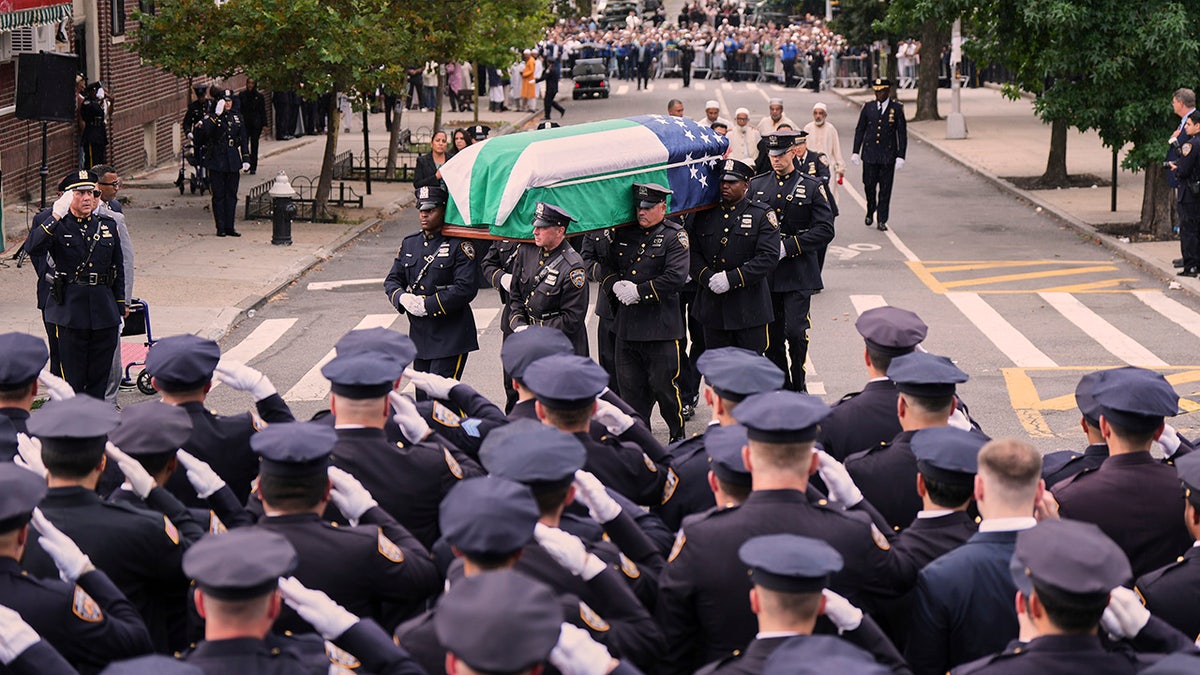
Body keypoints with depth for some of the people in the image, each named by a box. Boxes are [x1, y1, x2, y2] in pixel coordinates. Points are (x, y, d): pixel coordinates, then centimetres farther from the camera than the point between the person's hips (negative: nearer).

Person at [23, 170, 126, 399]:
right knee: (71, 378, 0)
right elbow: (32, 248, -24)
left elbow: (119, 269, 15)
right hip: (69, 314, -4)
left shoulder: (108, 225, 9)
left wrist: (121, 309, 13)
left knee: (100, 377, 11)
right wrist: (56, 218, -32)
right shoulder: (58, 226, -4)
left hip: (104, 313, 4)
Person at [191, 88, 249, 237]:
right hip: (216, 161, -4)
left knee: (232, 194, 6)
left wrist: (246, 158, 8)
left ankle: (230, 227, 12)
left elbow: (243, 139, 14)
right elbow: (201, 133, -23)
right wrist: (215, 116, -26)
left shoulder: (237, 117, 10)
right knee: (218, 195, 0)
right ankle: (220, 228, 5)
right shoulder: (211, 117, -4)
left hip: (233, 162, 4)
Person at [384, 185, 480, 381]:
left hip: (451, 337, -6)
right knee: (422, 395, 10)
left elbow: (466, 288, -16)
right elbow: (392, 280, 14)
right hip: (419, 334, 7)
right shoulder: (409, 244, 12)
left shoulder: (459, 246, -8)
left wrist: (428, 305, -19)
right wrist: (402, 297, -10)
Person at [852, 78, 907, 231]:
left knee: (885, 189, 1)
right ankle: (870, 212, 29)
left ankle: (882, 221, 8)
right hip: (870, 154, 2)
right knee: (869, 186, 3)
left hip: (888, 155, -2)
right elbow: (859, 130, 10)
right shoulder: (868, 108, 5)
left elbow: (902, 134, 0)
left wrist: (900, 156, -6)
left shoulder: (897, 109, -1)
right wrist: (855, 152, 5)